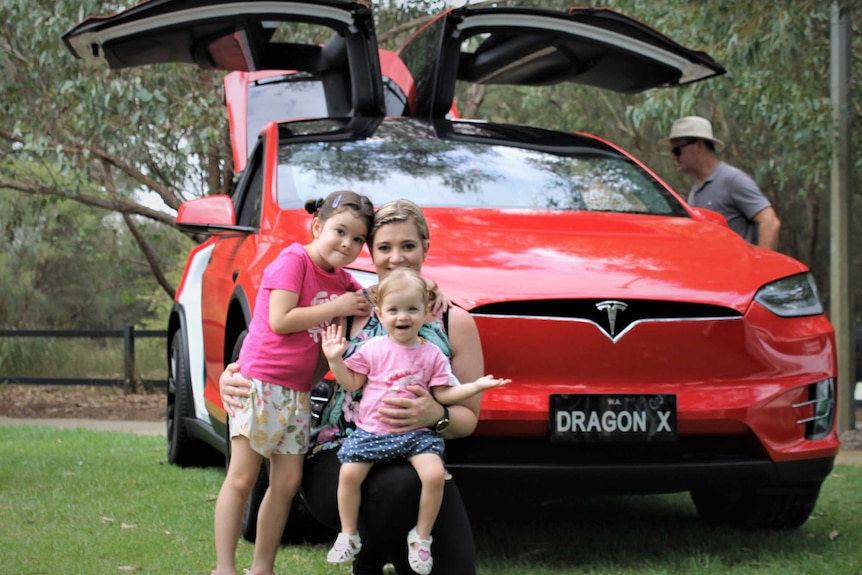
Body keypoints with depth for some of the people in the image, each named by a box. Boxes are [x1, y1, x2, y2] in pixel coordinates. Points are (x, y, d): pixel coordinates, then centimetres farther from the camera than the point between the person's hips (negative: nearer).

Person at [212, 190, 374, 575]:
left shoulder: (341, 279, 13)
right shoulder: (294, 259, -9)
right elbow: (279, 320, -18)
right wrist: (336, 307, -13)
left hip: (297, 393, 8)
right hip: (261, 381, -8)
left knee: (287, 482, 4)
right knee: (242, 478, -6)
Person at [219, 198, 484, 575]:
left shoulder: (455, 322, 6)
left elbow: (468, 417, 8)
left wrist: (435, 416, -17)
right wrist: (233, 378, -11)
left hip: (413, 462, 1)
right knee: (400, 485, -37)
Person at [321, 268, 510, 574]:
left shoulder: (432, 355, 5)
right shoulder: (372, 349, 4)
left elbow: (443, 394, 6)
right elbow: (351, 383, 7)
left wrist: (476, 386, -3)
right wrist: (335, 359, -6)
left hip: (416, 433, 0)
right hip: (371, 431, 0)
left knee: (435, 473, -24)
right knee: (349, 472, -21)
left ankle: (421, 538, -5)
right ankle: (348, 535, 0)